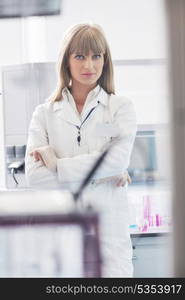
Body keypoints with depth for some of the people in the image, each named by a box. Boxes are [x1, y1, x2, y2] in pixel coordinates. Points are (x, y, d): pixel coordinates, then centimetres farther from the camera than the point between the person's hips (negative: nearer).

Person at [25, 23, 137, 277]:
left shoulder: (121, 107, 8)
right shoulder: (45, 113, 10)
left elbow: (118, 159, -8)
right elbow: (33, 174, -2)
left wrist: (56, 164, -5)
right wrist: (100, 176, -6)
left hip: (109, 221, -1)